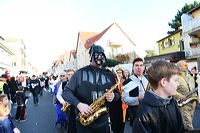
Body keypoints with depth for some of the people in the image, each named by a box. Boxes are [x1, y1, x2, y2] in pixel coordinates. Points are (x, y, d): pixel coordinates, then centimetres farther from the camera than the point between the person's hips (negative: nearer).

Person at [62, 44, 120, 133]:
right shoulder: (80, 72, -4)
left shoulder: (109, 75, 5)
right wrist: (78, 104, -21)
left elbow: (117, 93, 13)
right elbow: (66, 92, -5)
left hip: (104, 122, 3)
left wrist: (113, 96, -11)